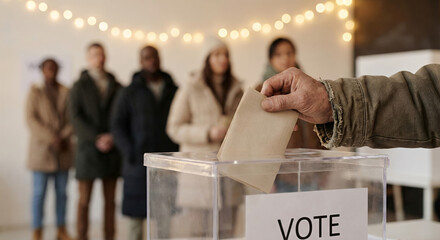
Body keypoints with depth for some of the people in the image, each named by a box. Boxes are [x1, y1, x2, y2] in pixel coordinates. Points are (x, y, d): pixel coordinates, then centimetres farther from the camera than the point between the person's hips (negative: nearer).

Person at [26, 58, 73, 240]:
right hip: (42, 150, -3)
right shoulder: (35, 93, 3)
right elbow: (31, 119, -6)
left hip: (63, 151, 3)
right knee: (39, 192, -3)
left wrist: (63, 137, -10)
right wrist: (51, 138, -14)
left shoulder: (66, 93, 10)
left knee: (62, 191, 6)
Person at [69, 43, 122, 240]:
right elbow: (76, 117, -4)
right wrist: (96, 138, -13)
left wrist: (112, 137, -8)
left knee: (110, 200, 5)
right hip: (88, 148, -2)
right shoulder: (80, 86, 5)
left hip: (111, 148, 2)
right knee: (84, 200, 1)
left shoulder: (116, 86, 11)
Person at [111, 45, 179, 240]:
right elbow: (117, 125, 4)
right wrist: (130, 153, -8)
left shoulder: (174, 91, 11)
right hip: (139, 165, -1)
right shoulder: (130, 93, 7)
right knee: (136, 216, 3)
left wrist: (179, 151, -1)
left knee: (166, 215, 1)